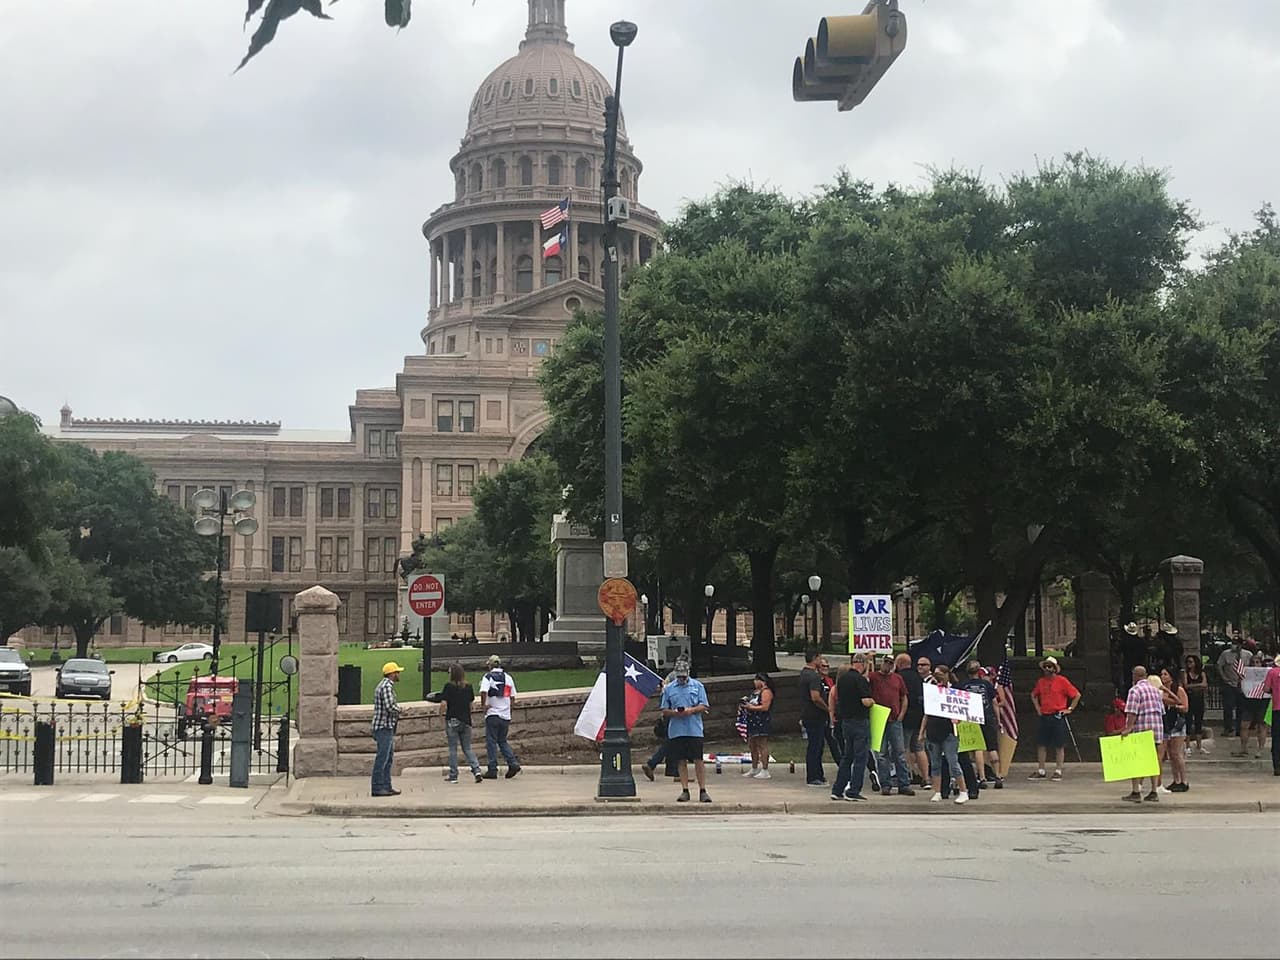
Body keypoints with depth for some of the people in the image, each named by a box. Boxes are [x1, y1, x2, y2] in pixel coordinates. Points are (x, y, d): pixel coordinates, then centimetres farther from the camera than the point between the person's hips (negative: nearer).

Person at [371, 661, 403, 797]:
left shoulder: (385, 685, 18)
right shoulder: (387, 686, -16)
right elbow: (390, 707, -26)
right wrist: (400, 708, -8)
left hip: (387, 727, 11)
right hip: (384, 726, -11)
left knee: (388, 758, 14)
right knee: (382, 758, -7)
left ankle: (386, 786, 18)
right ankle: (377, 788, -5)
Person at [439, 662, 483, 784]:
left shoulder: (449, 687, -11)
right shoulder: (468, 687, 3)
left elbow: (443, 704, -15)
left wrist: (441, 712, 3)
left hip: (452, 721, -4)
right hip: (466, 721, 4)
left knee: (453, 749, 6)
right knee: (467, 748, 12)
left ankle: (453, 776, 9)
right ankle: (476, 770, -6)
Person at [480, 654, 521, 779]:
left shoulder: (488, 677, -6)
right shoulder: (508, 677, 10)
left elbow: (483, 692, -22)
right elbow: (513, 697, 11)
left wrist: (483, 704, -8)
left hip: (492, 714, -5)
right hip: (506, 715, 5)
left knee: (491, 742, 3)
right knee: (502, 741, 16)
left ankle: (492, 770, 2)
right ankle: (513, 763, -1)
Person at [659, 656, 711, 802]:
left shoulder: (698, 686, 7)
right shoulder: (668, 689, 11)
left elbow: (704, 707, 3)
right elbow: (664, 710, 11)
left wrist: (691, 710, -14)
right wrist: (675, 712, -10)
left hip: (694, 730, -2)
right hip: (676, 731, 2)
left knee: (698, 760, -5)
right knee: (682, 761, 4)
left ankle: (703, 791, 0)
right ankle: (685, 791, 9)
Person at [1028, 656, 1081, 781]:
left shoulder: (1062, 681, -5)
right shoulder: (1041, 682, 9)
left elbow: (1077, 695, -2)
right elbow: (1033, 695, 27)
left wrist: (1070, 709, -4)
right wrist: (1037, 708, 15)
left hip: (1058, 717, -5)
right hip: (1044, 717, 5)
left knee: (1059, 746, 0)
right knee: (1041, 744, 4)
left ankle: (1058, 771, 6)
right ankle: (1040, 771, 11)